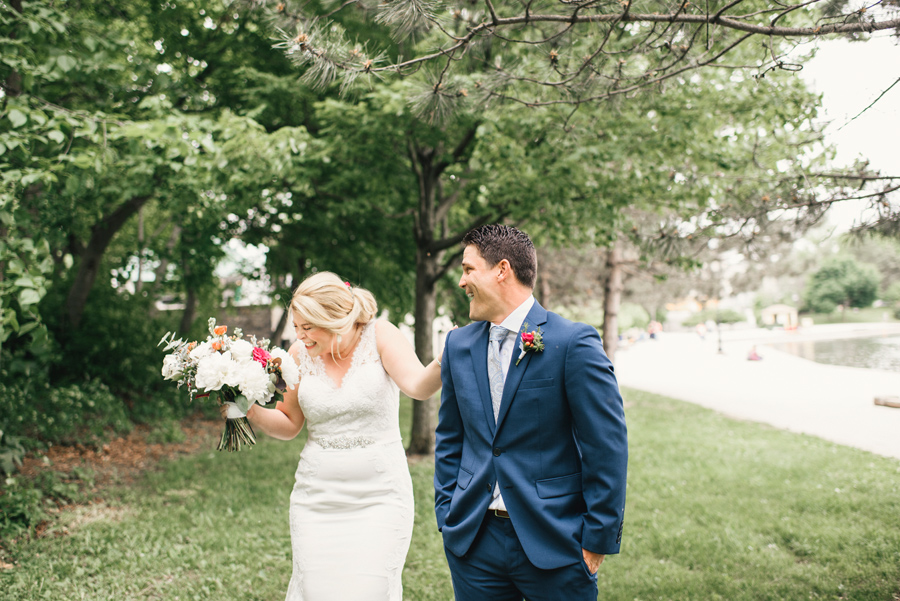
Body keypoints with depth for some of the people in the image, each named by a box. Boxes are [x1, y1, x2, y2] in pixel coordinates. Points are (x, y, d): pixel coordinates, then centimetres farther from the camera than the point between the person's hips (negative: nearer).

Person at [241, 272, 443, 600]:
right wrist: (252, 411, -6)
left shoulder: (380, 335, -7)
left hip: (379, 496, -3)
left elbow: (418, 386, -23)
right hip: (318, 497, 3)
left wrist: (443, 364, -43)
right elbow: (289, 424, 12)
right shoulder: (300, 353, 2)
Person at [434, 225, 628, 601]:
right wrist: (447, 515, 8)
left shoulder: (573, 342, -11)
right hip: (473, 542, 5)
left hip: (554, 544, -4)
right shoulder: (458, 344, 6)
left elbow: (607, 447, -11)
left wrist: (598, 539, -10)